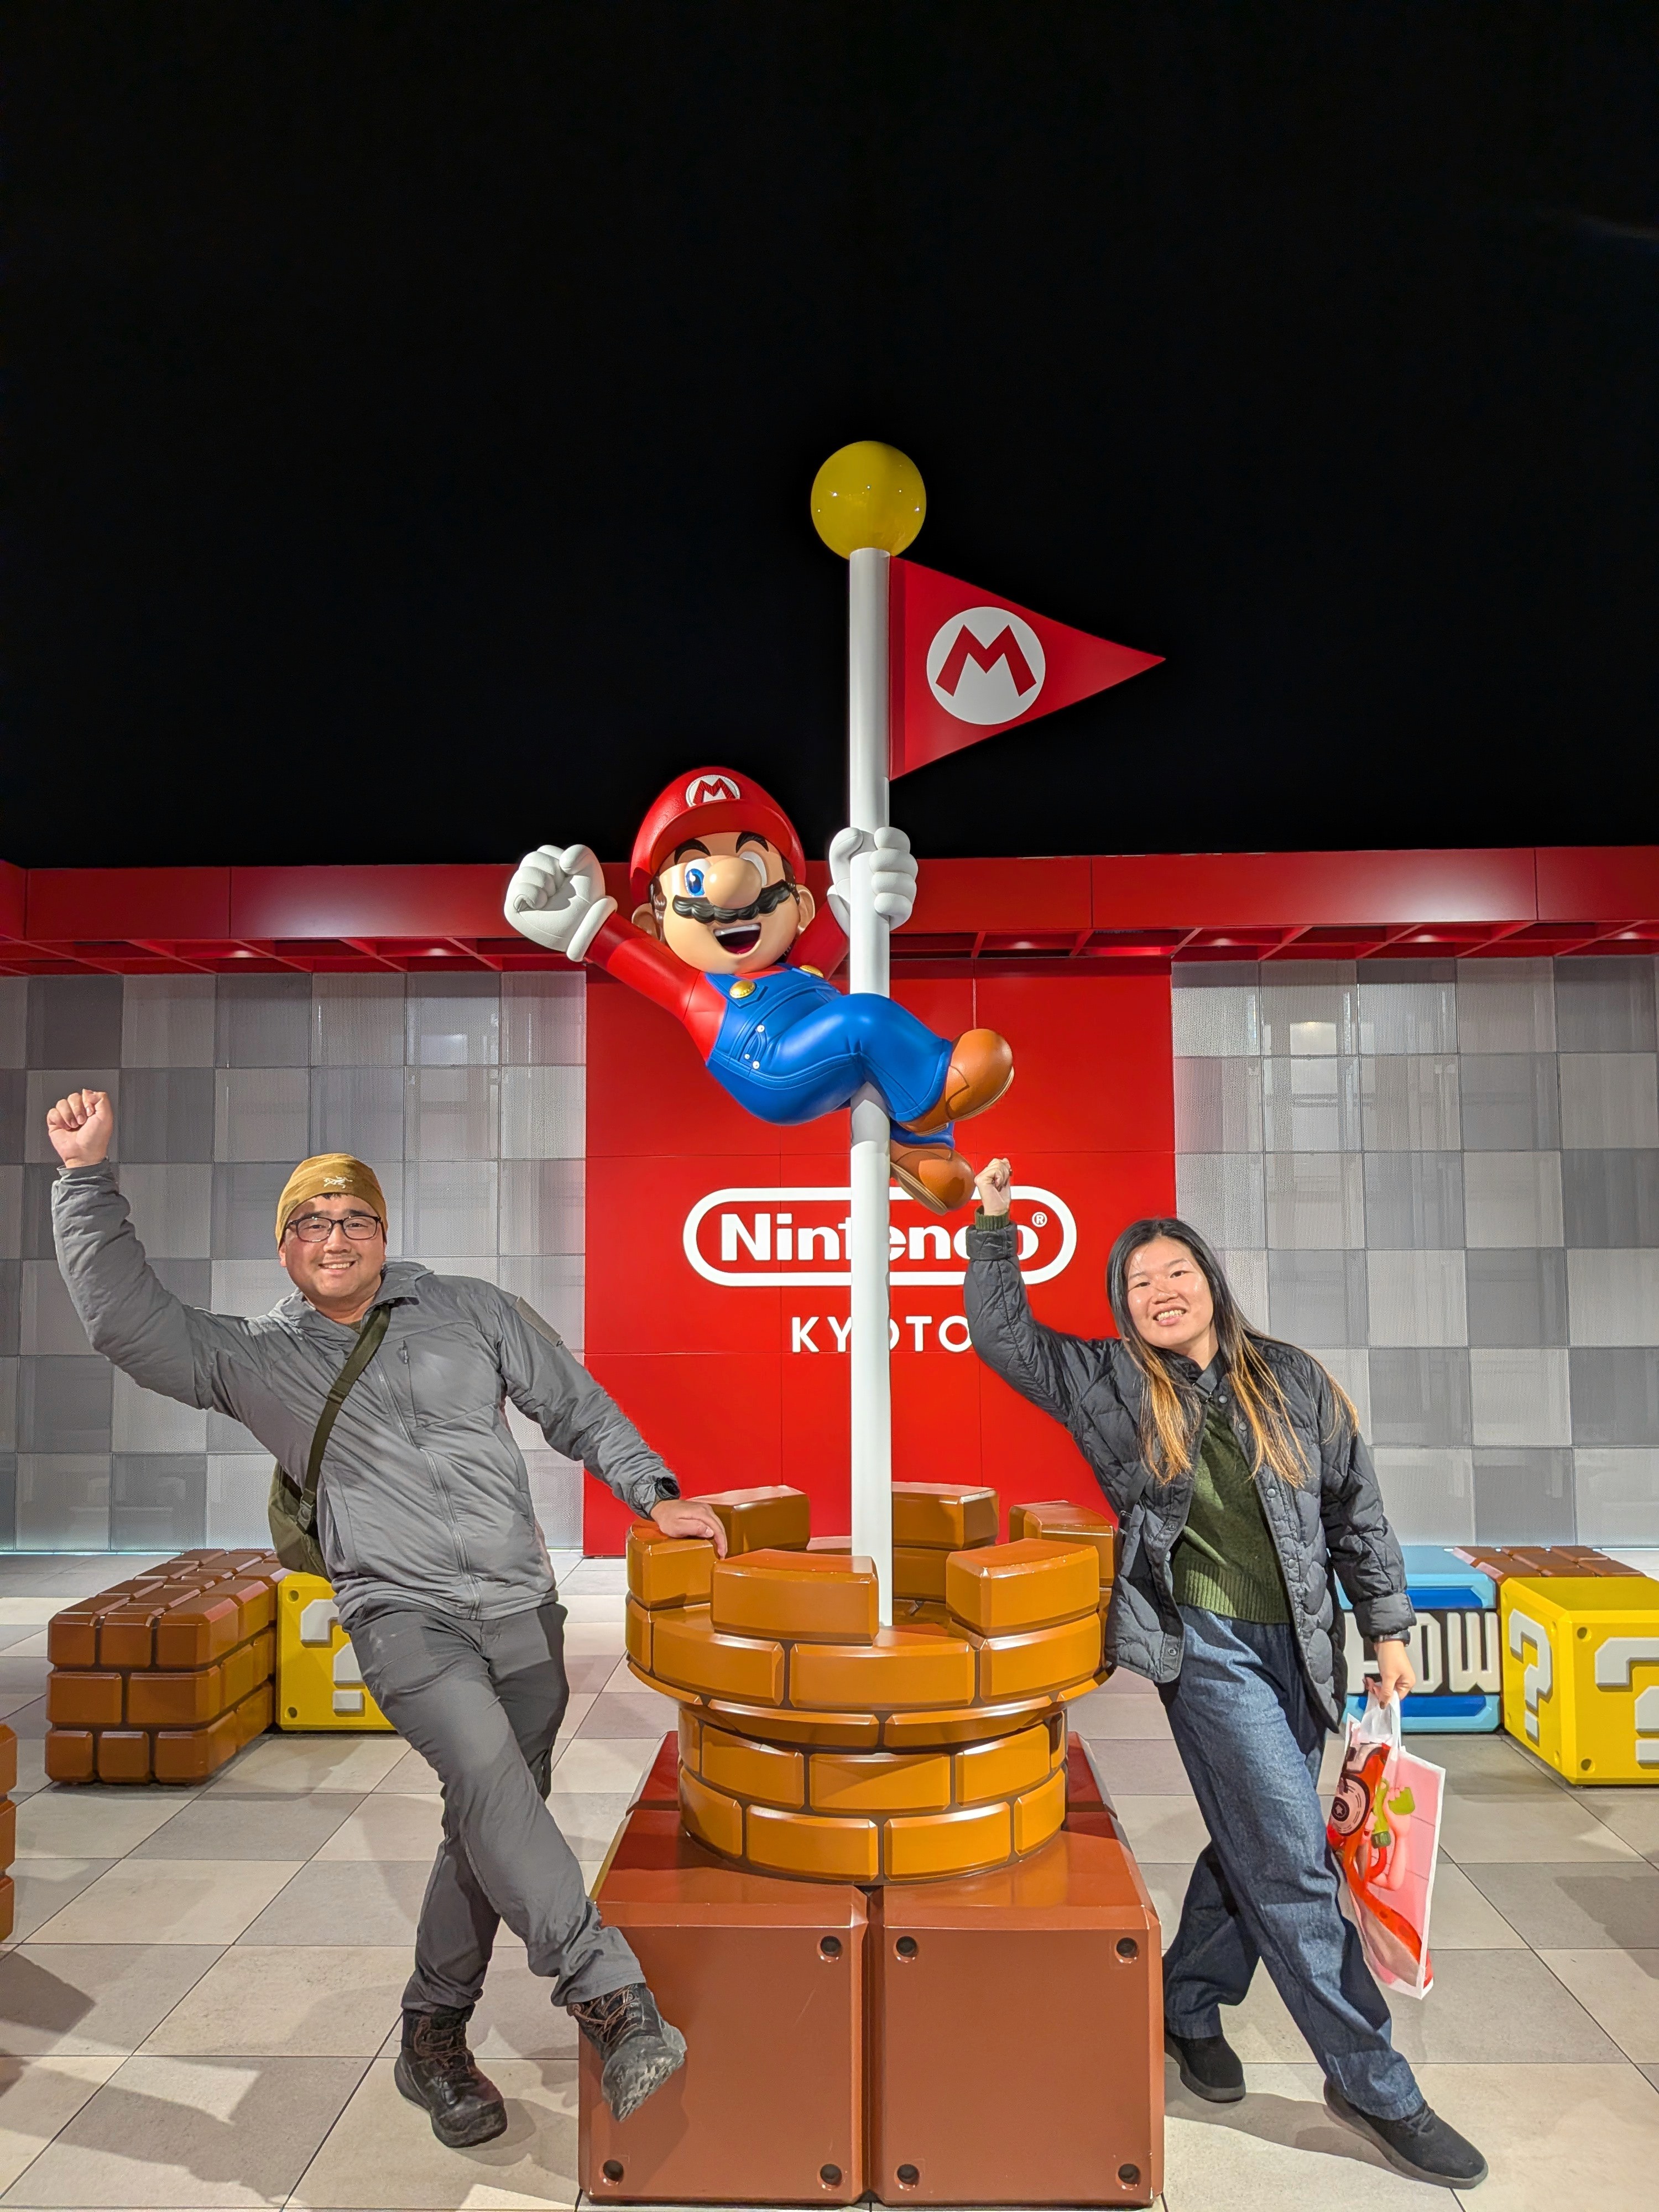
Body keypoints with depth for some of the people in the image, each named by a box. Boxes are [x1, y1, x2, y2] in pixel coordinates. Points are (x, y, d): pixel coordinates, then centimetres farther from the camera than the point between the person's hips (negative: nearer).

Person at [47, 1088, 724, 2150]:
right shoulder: (252, 1357, 7)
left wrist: (655, 1493, 3)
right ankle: (609, 1993, -23)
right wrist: (89, 1177, -11)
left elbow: (577, 1406, 11)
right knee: (487, 1766, -28)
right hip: (402, 1612, -3)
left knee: (492, 1824, 9)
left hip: (522, 1604, 3)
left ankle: (435, 2037, 27)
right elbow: (128, 1317, -4)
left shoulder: (468, 1308, 7)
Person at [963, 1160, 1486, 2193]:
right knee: (1293, 1858, -4)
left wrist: (1389, 1628, 7)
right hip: (1207, 1644, -4)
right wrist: (994, 1227, -4)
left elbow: (1357, 1509, 8)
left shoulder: (1293, 1380, 3)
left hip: (1300, 1644, 4)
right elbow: (1003, 1336, 3)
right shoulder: (1111, 1384, -2)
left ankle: (1190, 2008, 36)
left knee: (1259, 1845, 14)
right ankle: (1374, 2083, 12)